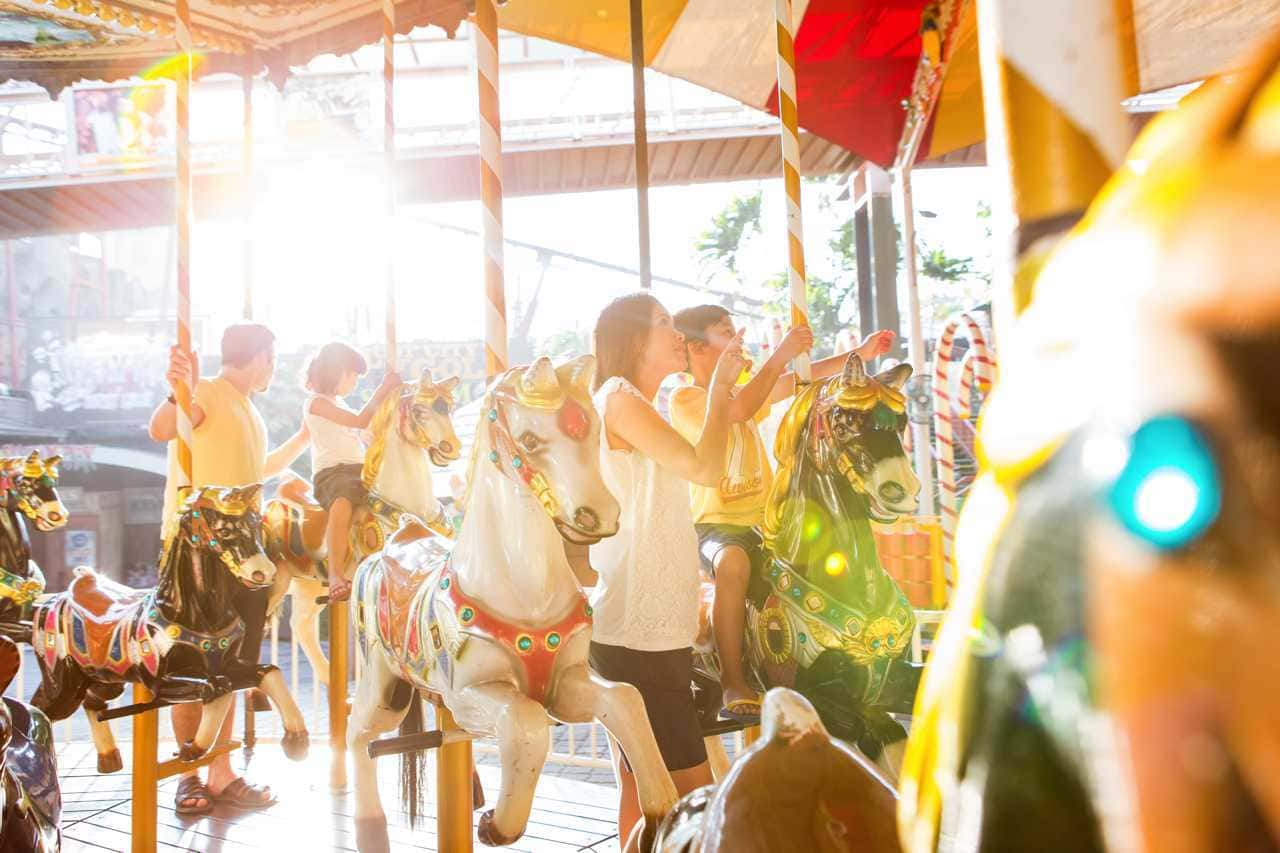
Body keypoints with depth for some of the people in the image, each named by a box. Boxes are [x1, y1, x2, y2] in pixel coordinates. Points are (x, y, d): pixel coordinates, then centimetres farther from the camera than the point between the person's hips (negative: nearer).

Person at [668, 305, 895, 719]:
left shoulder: (745, 388, 18)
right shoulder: (684, 399, -6)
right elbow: (737, 411, -23)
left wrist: (860, 354, 10)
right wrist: (779, 355, -21)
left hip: (766, 518, 7)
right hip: (718, 522, -7)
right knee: (733, 563, -38)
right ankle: (733, 684, -26)